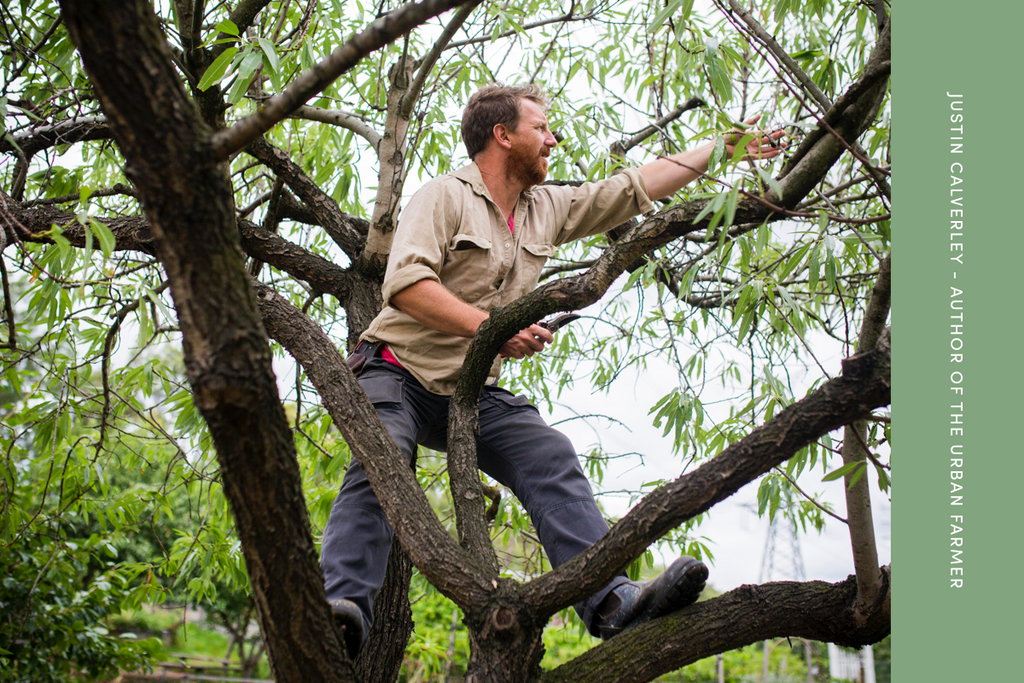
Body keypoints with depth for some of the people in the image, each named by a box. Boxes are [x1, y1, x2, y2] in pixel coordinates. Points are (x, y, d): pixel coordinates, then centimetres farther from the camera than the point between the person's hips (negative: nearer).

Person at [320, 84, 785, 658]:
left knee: (553, 460, -17)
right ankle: (345, 605, -39)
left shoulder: (549, 208, 15)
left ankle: (612, 601, -28)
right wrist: (490, 325, -25)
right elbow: (404, 282, -20)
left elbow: (633, 189, 20)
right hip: (400, 372, -5)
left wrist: (724, 148, 22)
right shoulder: (447, 196, -6)